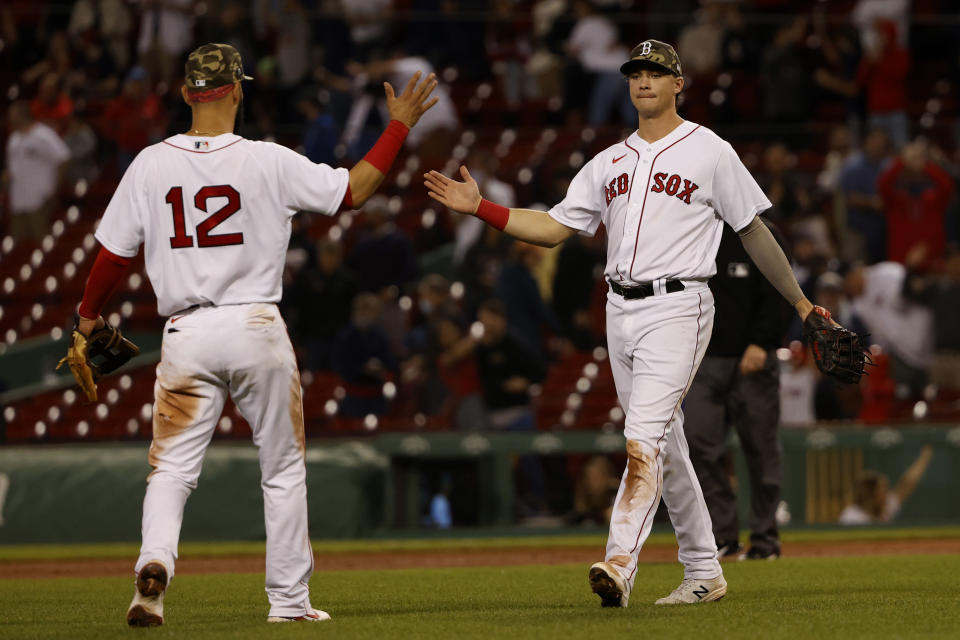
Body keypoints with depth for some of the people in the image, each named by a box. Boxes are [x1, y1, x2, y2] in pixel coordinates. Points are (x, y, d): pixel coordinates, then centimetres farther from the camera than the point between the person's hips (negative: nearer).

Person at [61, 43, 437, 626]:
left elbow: (114, 253, 4)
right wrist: (400, 125, 12)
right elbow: (354, 190, 1)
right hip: (256, 327, -1)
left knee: (173, 468, 4)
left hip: (187, 335, 1)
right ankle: (289, 600, 13)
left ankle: (155, 561, -24)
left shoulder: (150, 165, 0)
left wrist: (89, 314, 22)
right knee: (284, 468, 12)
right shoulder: (269, 162, -6)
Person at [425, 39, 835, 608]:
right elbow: (553, 228, 11)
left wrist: (800, 302, 6)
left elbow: (754, 232, 5)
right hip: (621, 312, 6)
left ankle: (620, 566, -31)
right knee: (666, 447, 11)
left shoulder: (710, 152, 1)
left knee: (645, 437, -20)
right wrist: (479, 207, 1)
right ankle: (705, 574, 20)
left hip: (677, 308, -6)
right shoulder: (610, 162, 16)